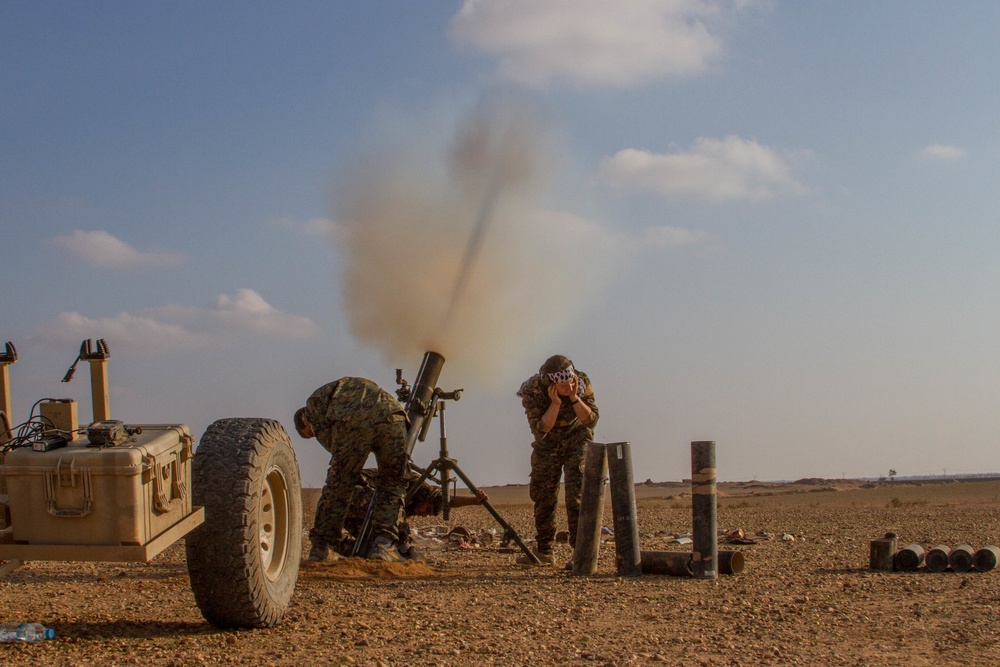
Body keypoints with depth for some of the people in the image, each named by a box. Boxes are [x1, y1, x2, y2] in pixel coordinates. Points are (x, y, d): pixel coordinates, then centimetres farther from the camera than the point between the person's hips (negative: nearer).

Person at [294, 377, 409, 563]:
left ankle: (319, 549, 19)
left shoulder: (314, 401, 28)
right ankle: (383, 545, 5)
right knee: (392, 486, 15)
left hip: (351, 423, -4)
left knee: (337, 488, 9)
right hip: (391, 418, 4)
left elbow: (328, 439, 13)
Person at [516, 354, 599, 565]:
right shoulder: (531, 390, -28)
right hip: (548, 442, 1)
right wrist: (555, 403, -42)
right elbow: (540, 431, -30)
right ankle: (544, 552, 19)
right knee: (543, 494, 5)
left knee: (577, 493, -16)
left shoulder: (582, 382, -25)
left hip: (577, 437, -1)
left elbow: (591, 420, -23)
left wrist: (574, 397, -37)